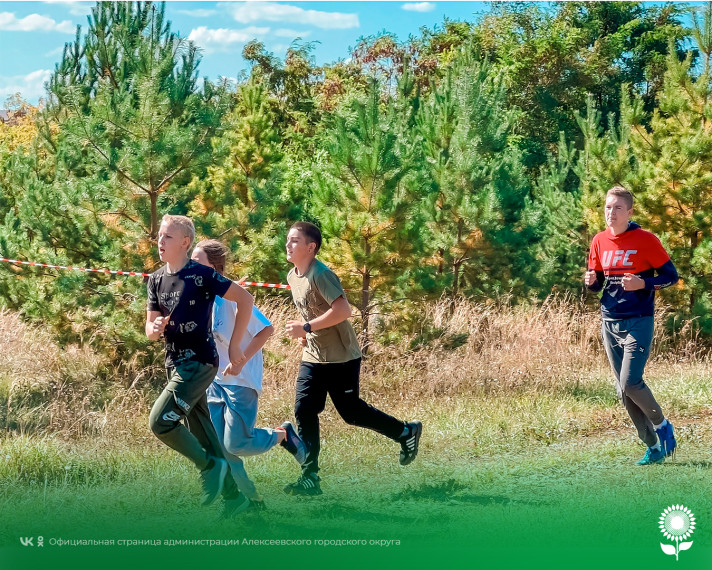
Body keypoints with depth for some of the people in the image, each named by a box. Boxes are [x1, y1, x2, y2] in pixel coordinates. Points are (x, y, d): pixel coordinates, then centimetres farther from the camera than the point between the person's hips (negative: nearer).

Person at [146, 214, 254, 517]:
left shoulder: (201, 275, -13)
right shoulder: (156, 280, 8)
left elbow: (245, 299, -9)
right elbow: (150, 328, 12)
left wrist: (234, 345, -9)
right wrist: (155, 328, -13)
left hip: (199, 363, -8)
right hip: (176, 364, 8)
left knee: (160, 421, -18)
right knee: (201, 433, 10)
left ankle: (210, 466, 0)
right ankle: (233, 497, 19)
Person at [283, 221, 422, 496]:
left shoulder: (321, 275, -20)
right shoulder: (292, 277, 7)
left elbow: (343, 310, -30)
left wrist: (306, 328, -27)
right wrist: (305, 333, 8)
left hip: (341, 357, -8)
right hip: (313, 357, 8)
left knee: (350, 411, 1)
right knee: (303, 411, -2)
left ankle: (406, 432, 23)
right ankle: (310, 478, 1)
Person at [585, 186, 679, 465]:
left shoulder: (645, 240, -7)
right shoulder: (599, 241, 8)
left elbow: (671, 275, -3)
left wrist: (643, 283, -19)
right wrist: (591, 281, -4)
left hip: (638, 321, -6)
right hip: (610, 322, 6)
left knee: (630, 383, -17)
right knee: (623, 390, 4)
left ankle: (662, 425, 10)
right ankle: (653, 446, 14)